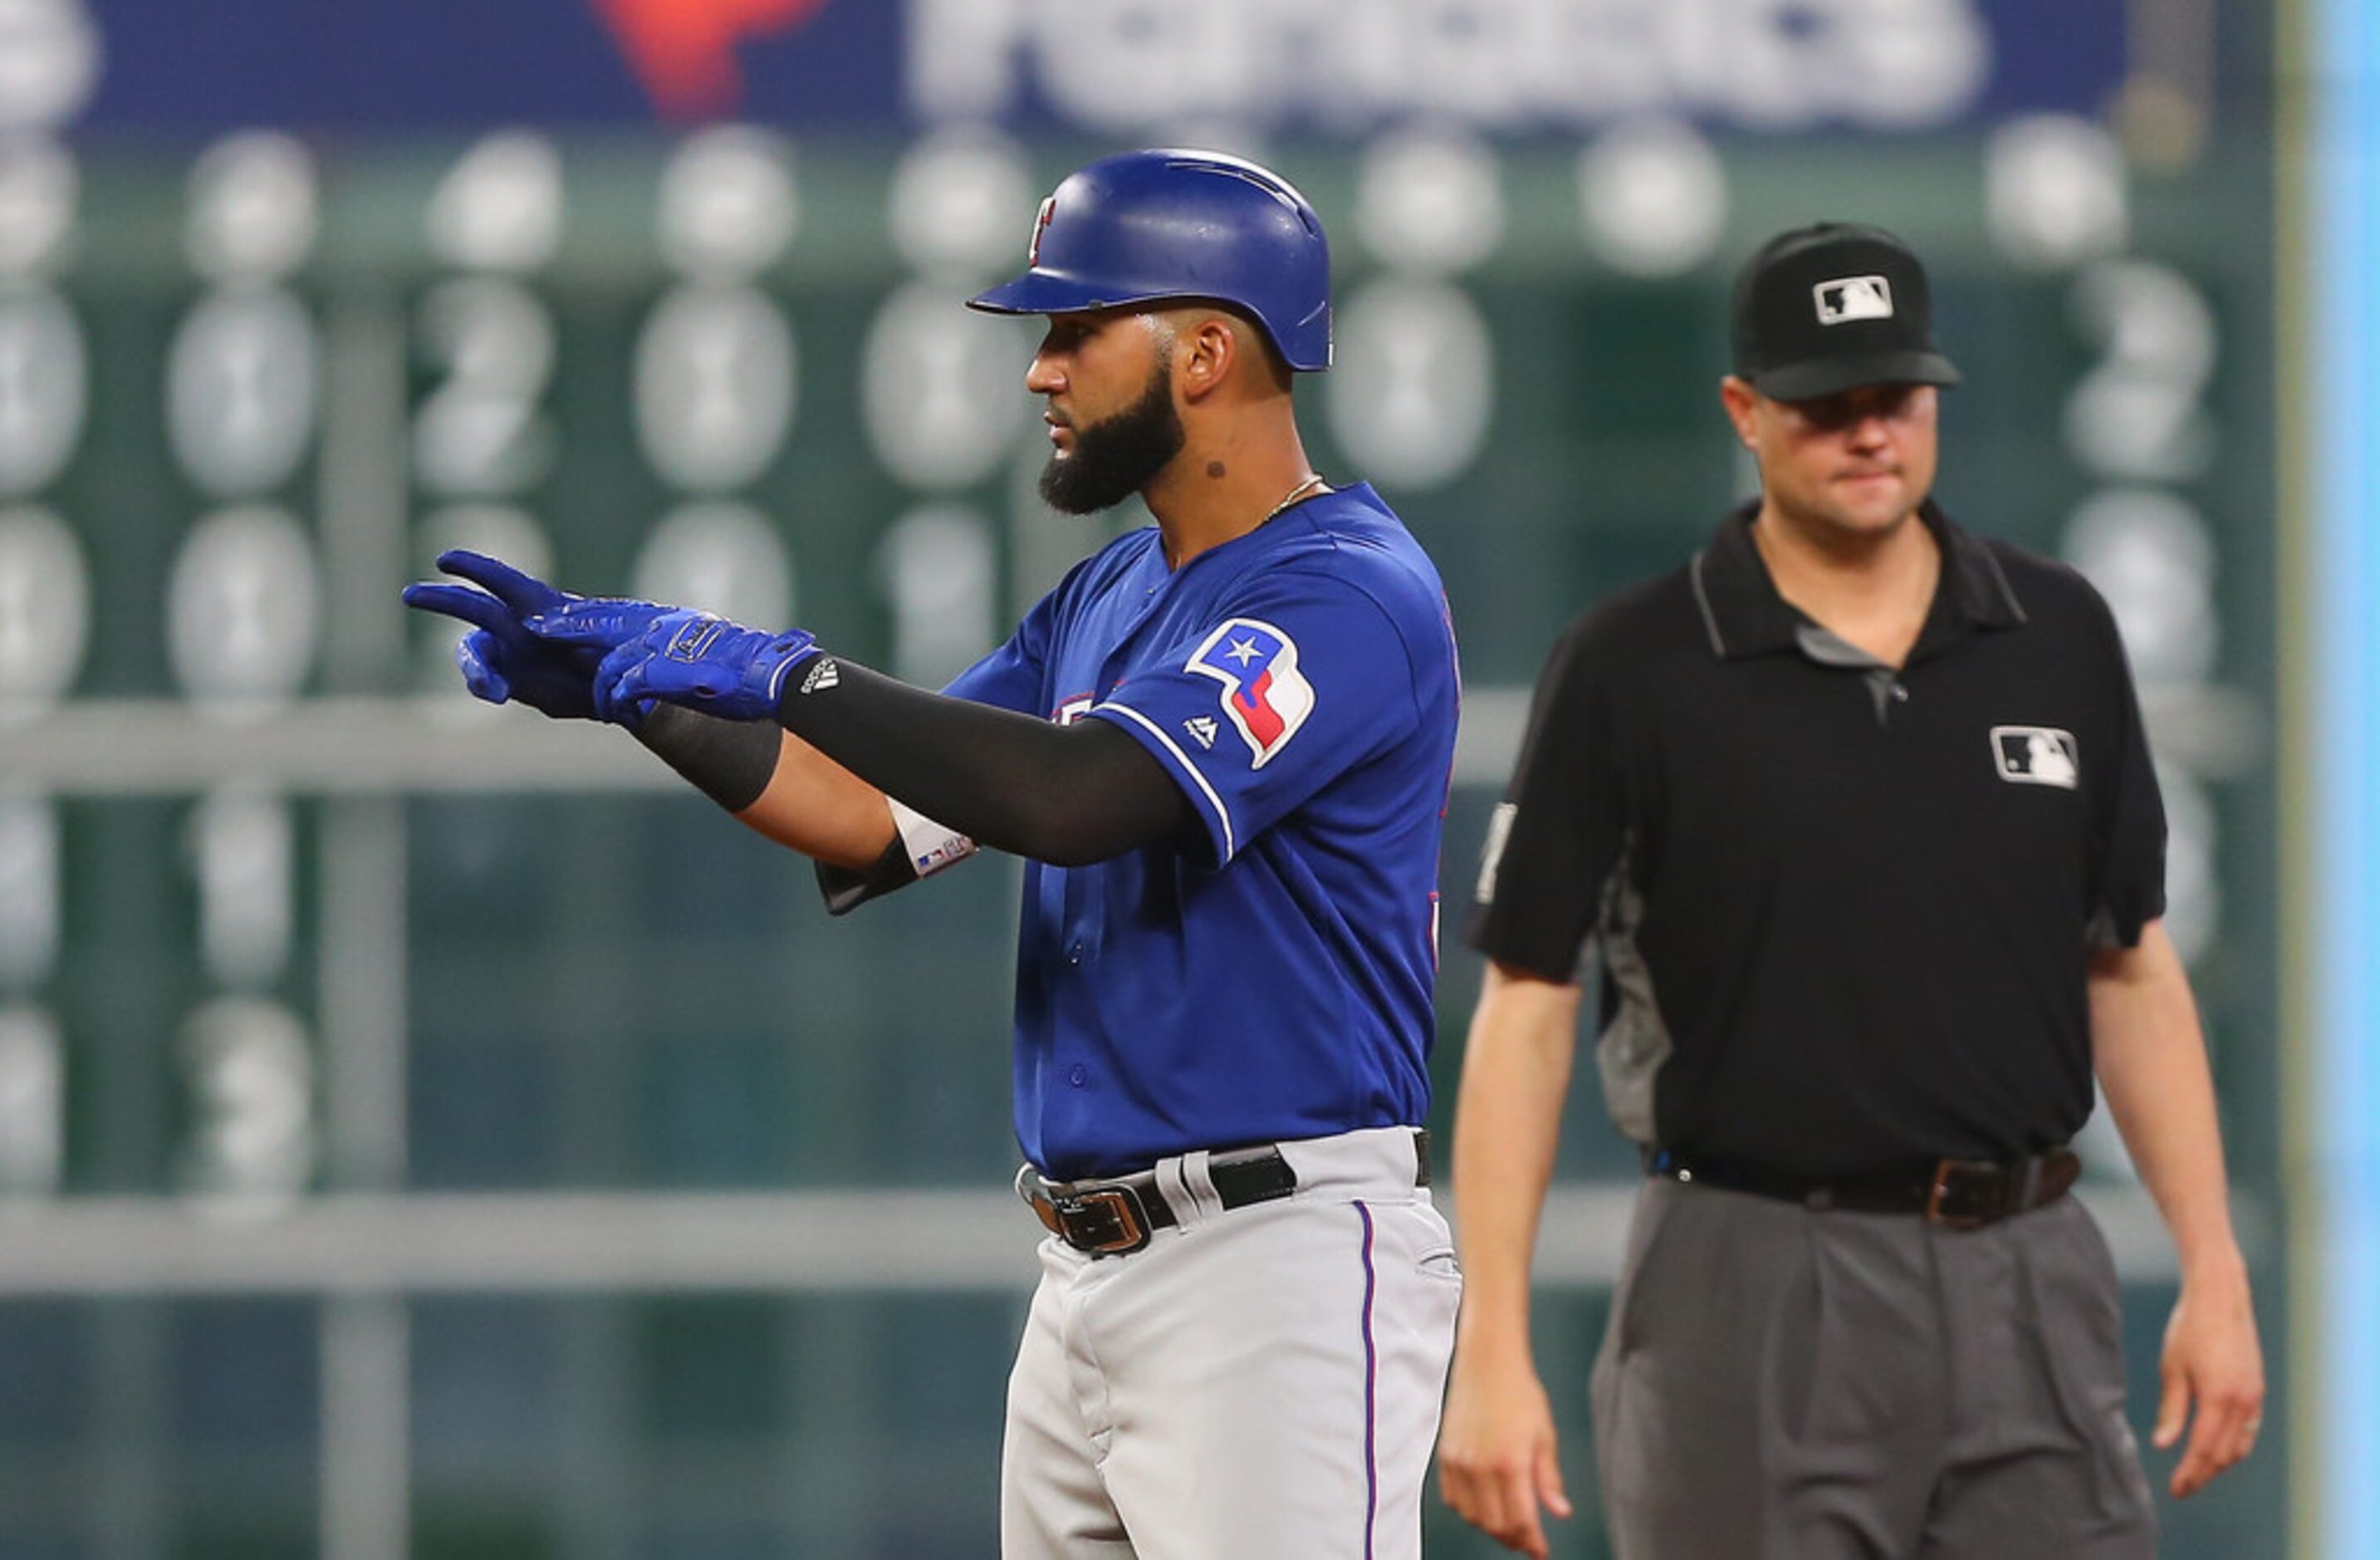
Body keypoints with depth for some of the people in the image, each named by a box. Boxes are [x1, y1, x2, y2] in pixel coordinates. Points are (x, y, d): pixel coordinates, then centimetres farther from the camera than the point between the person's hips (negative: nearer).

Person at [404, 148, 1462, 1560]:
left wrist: (778, 672, -22)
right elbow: (878, 824, 16)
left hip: (1278, 1269, -10)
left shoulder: (1351, 596, -13)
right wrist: (626, 686, 5)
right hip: (1089, 1275, 10)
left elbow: (1075, 796, -26)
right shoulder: (1106, 603, 18)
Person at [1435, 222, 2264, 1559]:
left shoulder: (2060, 636, 7)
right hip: (1755, 1289, -3)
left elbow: (2132, 965, 13)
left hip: (2030, 1292, 3)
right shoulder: (1630, 671, -4)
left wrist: (2213, 1272, 6)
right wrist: (1493, 1349, -11)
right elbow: (1529, 1006, -4)